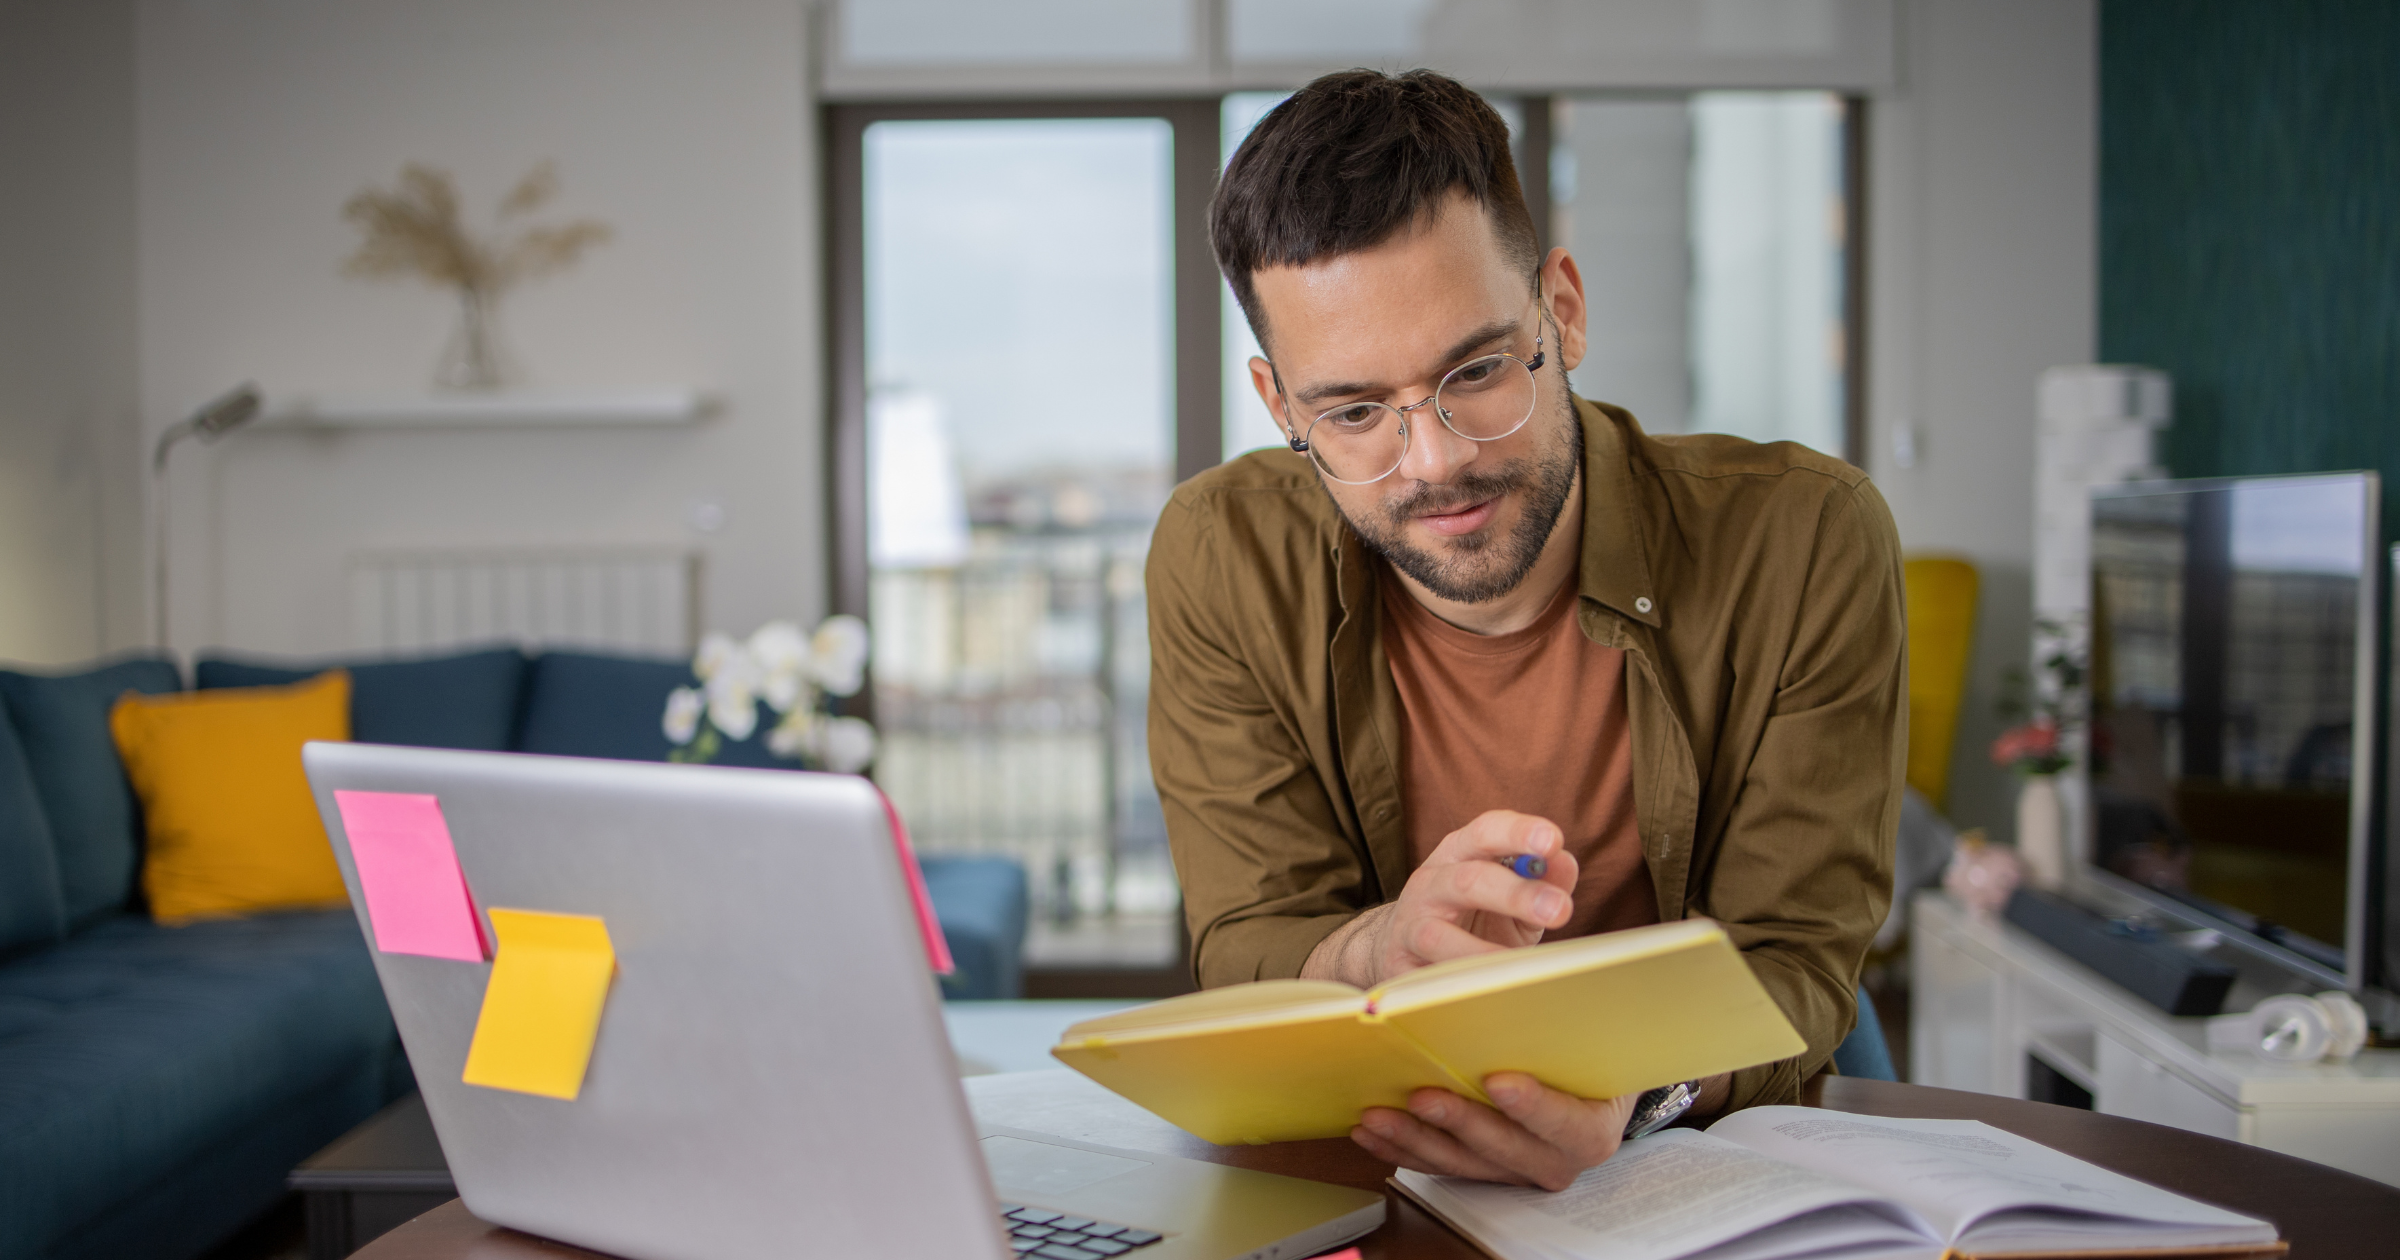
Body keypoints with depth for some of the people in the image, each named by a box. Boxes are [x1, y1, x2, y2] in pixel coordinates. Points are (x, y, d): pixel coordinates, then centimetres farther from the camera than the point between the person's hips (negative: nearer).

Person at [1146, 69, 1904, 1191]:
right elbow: (1244, 957, -9)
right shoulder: (1223, 562, -10)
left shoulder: (1805, 543, -13)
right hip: (1348, 1190, 1)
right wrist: (1383, 953, -34)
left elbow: (1788, 970, -12)